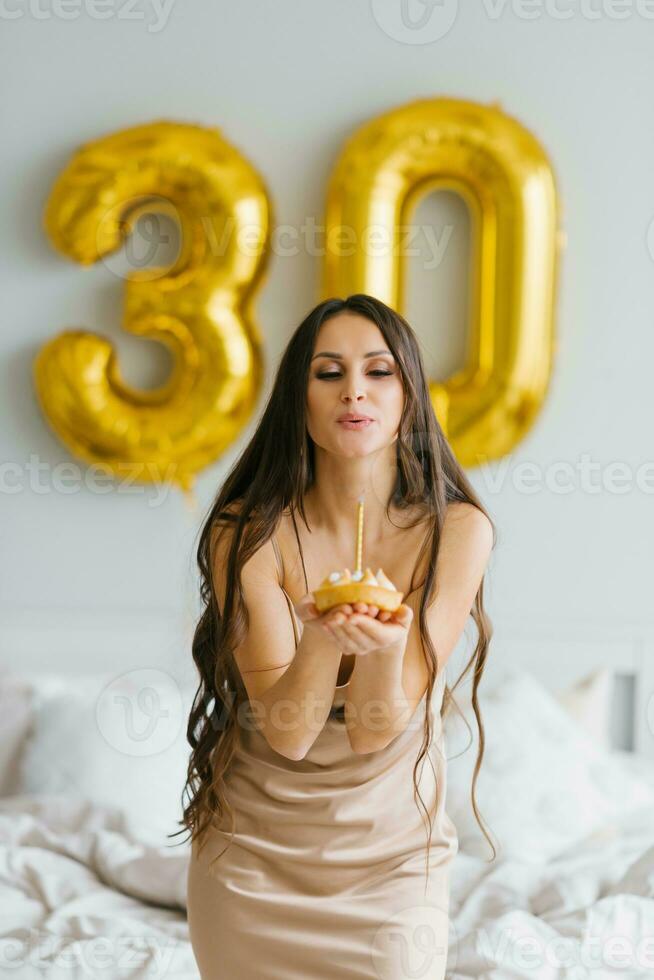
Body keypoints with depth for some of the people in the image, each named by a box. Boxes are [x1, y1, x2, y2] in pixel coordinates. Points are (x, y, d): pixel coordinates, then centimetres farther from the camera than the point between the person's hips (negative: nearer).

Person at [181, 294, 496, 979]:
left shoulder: (457, 530, -15)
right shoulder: (246, 532, -16)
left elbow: (375, 732, -16)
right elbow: (288, 733, -20)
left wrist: (385, 646, -38)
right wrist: (324, 637, -39)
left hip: (391, 857, 0)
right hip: (253, 853, 0)